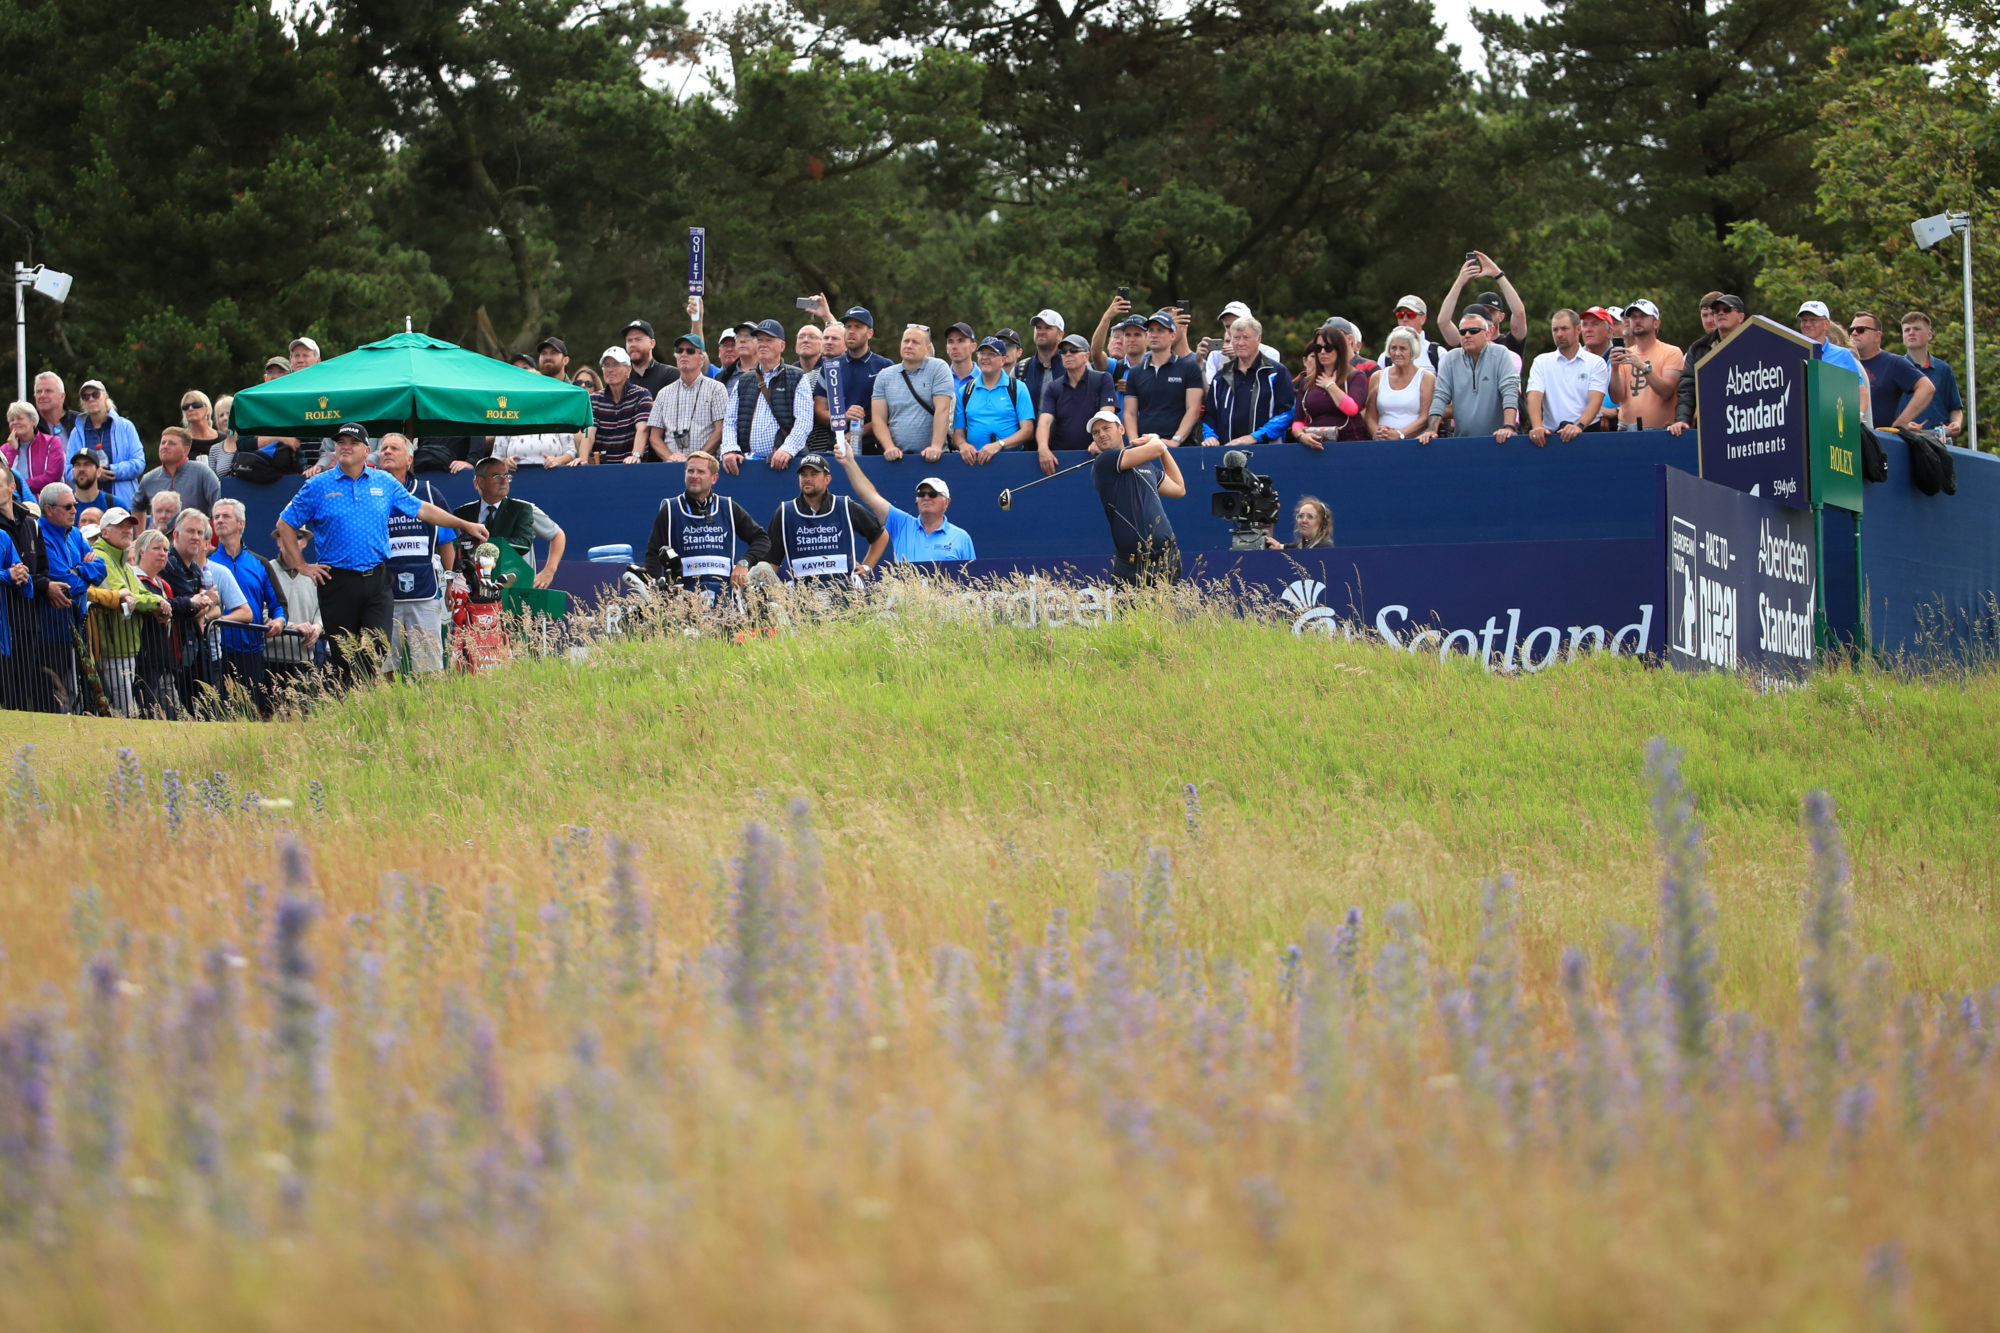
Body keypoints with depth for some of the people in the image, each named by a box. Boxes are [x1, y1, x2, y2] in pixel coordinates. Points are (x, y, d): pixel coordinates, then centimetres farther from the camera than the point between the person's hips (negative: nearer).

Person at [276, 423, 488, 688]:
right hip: (338, 583, -1)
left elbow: (421, 510, 18)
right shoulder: (318, 486, 3)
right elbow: (285, 525, 8)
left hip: (377, 581, 1)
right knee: (344, 657, 2)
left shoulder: (384, 483, 10)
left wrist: (464, 525, 17)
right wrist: (302, 566, 3)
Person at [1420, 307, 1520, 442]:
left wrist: (1508, 427, -23)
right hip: (1461, 441, 3)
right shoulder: (1450, 359, 10)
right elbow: (1440, 396, 6)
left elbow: (1510, 391, -9)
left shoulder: (1501, 355, 2)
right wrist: (1431, 430, -9)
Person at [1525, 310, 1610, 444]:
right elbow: (1534, 397, 0)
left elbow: (1595, 400, -4)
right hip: (1552, 433, 2)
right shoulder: (1541, 362, 14)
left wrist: (1579, 426, -22)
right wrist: (1537, 427, -19)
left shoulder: (1596, 363, 9)